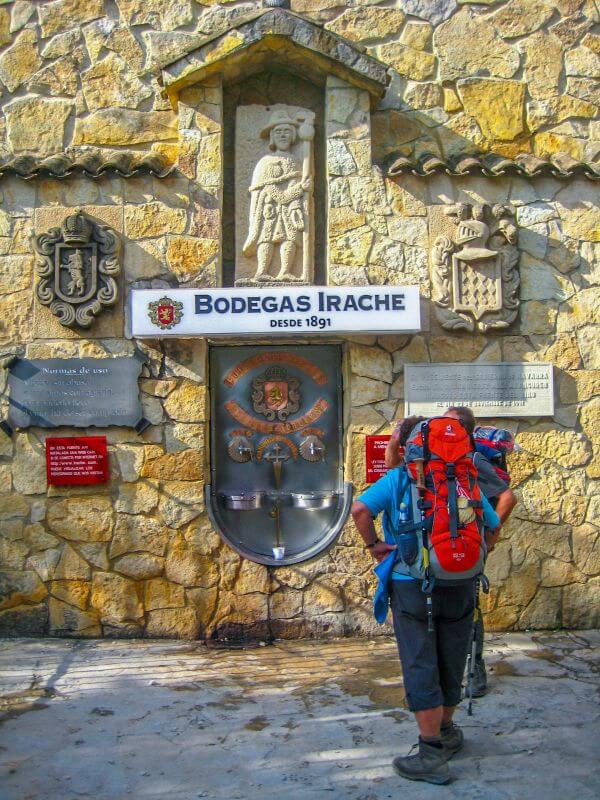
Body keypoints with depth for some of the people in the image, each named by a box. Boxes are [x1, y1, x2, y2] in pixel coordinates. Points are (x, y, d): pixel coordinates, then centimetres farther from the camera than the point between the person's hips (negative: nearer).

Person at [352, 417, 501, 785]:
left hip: (411, 585, -3)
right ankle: (446, 731, 36)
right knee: (451, 665, 17)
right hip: (459, 586, 3)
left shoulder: (396, 479, -5)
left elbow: (360, 508, -20)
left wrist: (373, 544, -6)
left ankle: (432, 755, 2)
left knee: (421, 668, 1)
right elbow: (493, 525, 8)